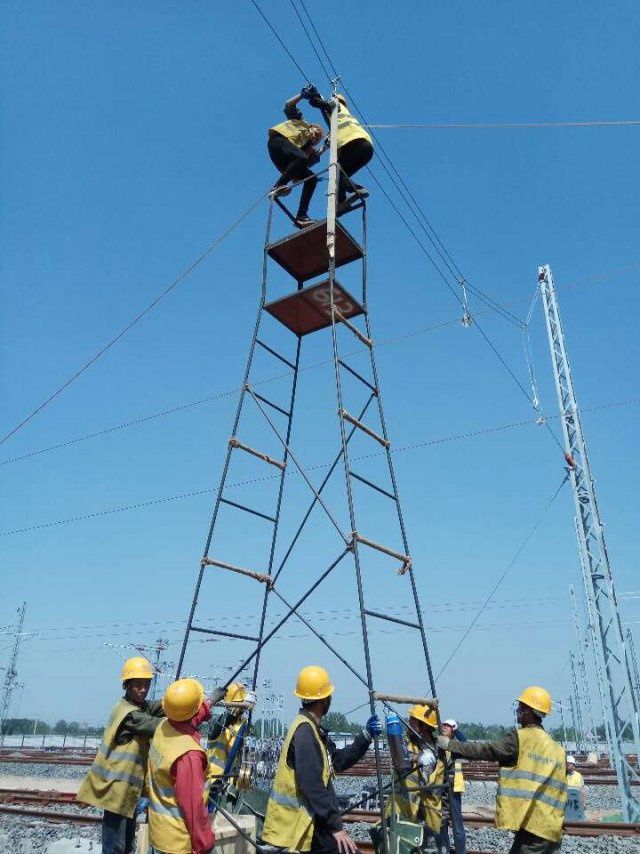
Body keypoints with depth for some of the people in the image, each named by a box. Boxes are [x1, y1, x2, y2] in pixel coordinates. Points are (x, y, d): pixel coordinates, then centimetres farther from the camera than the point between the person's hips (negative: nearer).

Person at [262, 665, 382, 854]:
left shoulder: (311, 728, 13)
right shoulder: (304, 731, -18)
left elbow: (338, 761, 18)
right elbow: (312, 785, -23)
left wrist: (365, 737, 10)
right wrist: (336, 826, -21)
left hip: (306, 820, 10)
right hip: (295, 823, -9)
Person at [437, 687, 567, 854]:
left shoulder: (519, 738, -9)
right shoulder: (557, 749, 13)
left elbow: (487, 750, -11)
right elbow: (559, 790, 15)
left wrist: (451, 745, -5)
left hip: (531, 822, -7)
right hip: (550, 826, 7)